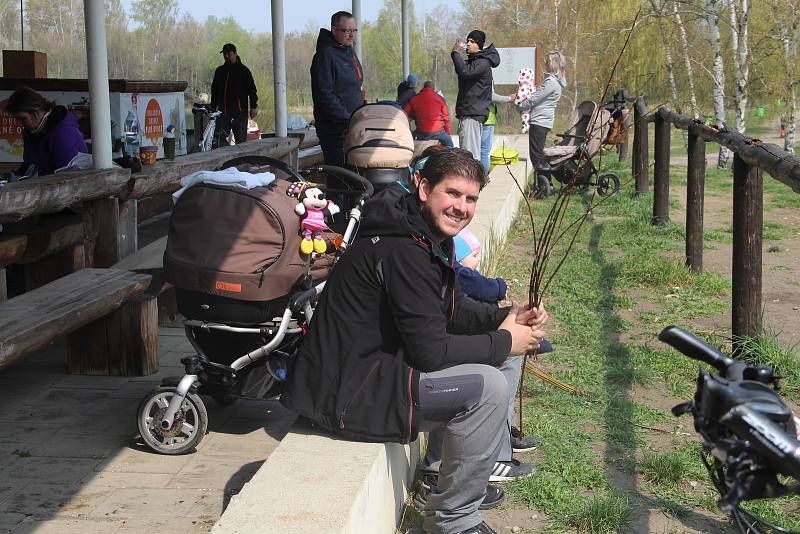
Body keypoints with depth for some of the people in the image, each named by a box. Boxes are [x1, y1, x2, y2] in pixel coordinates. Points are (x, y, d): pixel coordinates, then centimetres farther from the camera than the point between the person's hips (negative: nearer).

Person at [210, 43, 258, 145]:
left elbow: (252, 89, -2)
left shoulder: (243, 70, 1)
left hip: (239, 111, -5)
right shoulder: (219, 71, 15)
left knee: (241, 140, -3)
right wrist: (213, 107, 20)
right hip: (223, 111, 5)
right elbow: (214, 90, 23)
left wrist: (254, 107, -8)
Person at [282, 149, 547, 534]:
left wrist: (504, 317, 1)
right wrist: (504, 342, -13)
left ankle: (464, 482, 26)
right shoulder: (402, 250, -24)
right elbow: (430, 350, -24)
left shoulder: (431, 235, 8)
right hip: (347, 393, -11)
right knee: (487, 386, -18)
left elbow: (451, 309, 18)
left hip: (373, 365, 11)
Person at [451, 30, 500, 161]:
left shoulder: (483, 63, -11)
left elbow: (465, 71, -26)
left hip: (473, 114, -10)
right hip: (467, 113, 10)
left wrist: (455, 53, -18)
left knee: (470, 154, -15)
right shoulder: (472, 60, 21)